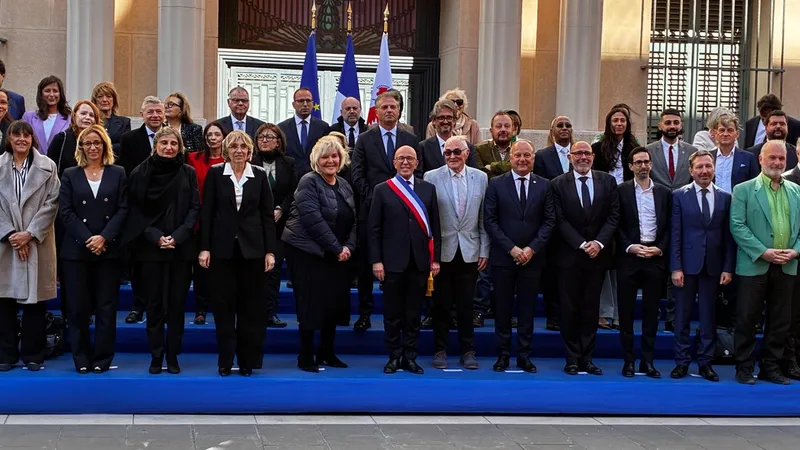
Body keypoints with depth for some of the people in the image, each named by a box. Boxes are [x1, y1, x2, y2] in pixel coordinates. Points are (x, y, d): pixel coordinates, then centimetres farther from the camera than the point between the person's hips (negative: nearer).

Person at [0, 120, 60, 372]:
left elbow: (52, 202, -2)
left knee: (34, 299, 1)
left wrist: (30, 233, -10)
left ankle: (33, 355, 9)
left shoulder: (47, 166, 4)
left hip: (37, 242, -1)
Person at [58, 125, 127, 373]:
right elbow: (65, 212, 0)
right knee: (78, 307, 1)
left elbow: (123, 210, 0)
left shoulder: (118, 174, 8)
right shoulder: (70, 175, 8)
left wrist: (104, 237, -13)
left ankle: (102, 358, 8)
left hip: (108, 250, 0)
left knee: (106, 307, 1)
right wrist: (87, 239, -12)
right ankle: (81, 358, 11)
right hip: (76, 250, 0)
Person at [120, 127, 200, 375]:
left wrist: (178, 236, -12)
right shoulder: (141, 172, 2)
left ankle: (173, 355, 11)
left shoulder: (188, 173, 5)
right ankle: (156, 356, 9)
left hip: (181, 247, 1)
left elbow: (194, 208, 1)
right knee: (154, 304, 2)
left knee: (177, 303, 3)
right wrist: (155, 236, -11)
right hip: (150, 247, -1)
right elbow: (135, 209, 1)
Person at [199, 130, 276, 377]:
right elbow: (206, 213, 1)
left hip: (252, 248, 1)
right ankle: (225, 360, 10)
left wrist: (270, 251, -2)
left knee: (251, 306, 4)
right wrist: (204, 248, -6)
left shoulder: (259, 175, 3)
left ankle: (248, 360, 12)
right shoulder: (215, 173, 1)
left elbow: (268, 215, 3)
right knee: (223, 306, 3)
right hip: (223, 248, -1)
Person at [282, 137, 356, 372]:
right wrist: (337, 248, -18)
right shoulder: (309, 182, -11)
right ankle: (306, 357, 4)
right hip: (307, 252, -7)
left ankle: (326, 353, 22)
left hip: (336, 254, 7)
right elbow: (314, 220, -20)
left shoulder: (344, 186, 11)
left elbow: (352, 221, 11)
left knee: (335, 301, 8)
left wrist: (348, 247, -6)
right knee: (311, 304, -6)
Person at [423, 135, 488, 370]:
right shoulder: (431, 177, -3)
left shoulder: (480, 178, 5)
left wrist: (484, 251, 3)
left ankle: (467, 351, 16)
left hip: (470, 252, 1)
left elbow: (484, 218, 7)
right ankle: (440, 350, 16)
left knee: (466, 305, 6)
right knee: (441, 304, 6)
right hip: (442, 251, -1)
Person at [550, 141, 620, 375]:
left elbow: (613, 216, 2)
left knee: (591, 307, 6)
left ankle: (586, 358, 11)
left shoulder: (608, 181, 5)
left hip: (598, 255, 2)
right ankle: (572, 358, 8)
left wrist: (599, 242, -11)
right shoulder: (558, 184, -1)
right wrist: (582, 245, -12)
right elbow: (560, 221, -5)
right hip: (569, 256, -2)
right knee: (570, 308, 1)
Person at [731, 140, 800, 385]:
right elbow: (737, 226, -8)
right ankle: (744, 367, 10)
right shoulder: (743, 190, 0)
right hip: (754, 265, -4)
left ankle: (771, 367, 18)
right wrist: (763, 252, -15)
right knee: (747, 319, 0)